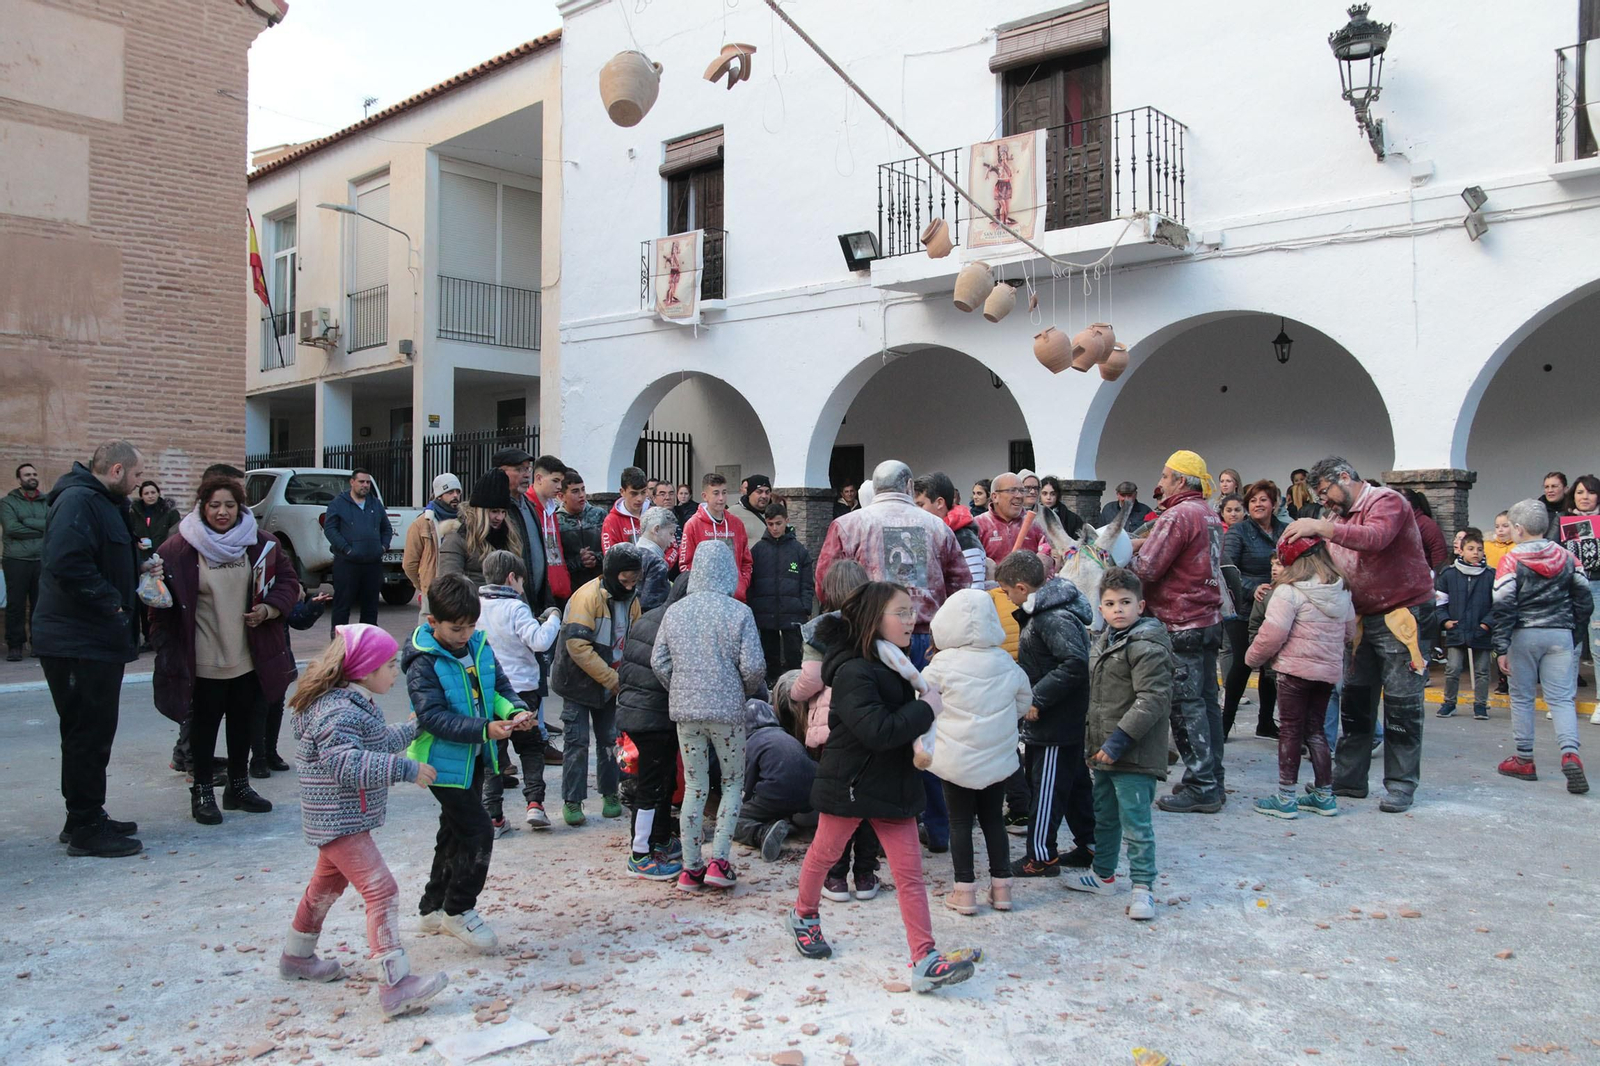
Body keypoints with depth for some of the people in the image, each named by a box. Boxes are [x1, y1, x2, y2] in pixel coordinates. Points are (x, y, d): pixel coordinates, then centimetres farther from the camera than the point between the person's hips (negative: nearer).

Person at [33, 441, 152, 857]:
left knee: (94, 733, 17)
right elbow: (67, 564, -29)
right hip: (78, 643, -11)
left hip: (97, 640, 11)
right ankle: (86, 829, 6)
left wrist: (139, 570, 11)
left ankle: (87, 818, 27)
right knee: (87, 734, -3)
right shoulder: (78, 500, -17)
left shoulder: (102, 502, 18)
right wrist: (111, 602, -23)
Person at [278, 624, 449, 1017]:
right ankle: (395, 985, -17)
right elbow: (347, 763, -34)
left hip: (341, 818, 11)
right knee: (381, 890, -15)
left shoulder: (357, 703, 9)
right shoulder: (338, 711, -24)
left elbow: (378, 741, 23)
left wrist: (411, 728, 33)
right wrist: (406, 769, -33)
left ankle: (296, 956, 46)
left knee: (328, 884, 27)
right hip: (340, 820, -11)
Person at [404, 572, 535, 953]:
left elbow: (499, 686, 7)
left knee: (455, 833, 18)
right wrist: (484, 729, -34)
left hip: (473, 758, 8)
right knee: (478, 832, -10)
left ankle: (433, 908, 35)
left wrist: (515, 711, -15)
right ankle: (458, 911, 9)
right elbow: (433, 716, -26)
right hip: (443, 761, -8)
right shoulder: (423, 663, -20)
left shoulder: (479, 646, 1)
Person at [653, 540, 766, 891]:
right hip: (727, 710, -3)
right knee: (733, 783, 13)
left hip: (685, 710, 3)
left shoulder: (675, 611, 0)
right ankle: (719, 860, 5)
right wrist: (747, 691, 8)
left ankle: (691, 868, 16)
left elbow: (658, 661, 1)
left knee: (694, 787, 12)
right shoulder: (739, 612, -10)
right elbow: (753, 666, -12)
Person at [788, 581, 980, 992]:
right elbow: (878, 731, -31)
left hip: (893, 784, 7)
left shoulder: (896, 665, 7)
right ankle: (804, 914, 42)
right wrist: (926, 709, -22)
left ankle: (925, 959, 0)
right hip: (849, 784, -7)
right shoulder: (853, 673, -22)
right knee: (825, 853, 16)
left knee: (910, 871, 0)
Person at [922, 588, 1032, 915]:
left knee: (960, 821, 7)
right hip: (998, 757, 4)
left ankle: (965, 889, 10)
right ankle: (1001, 885, 20)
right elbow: (1024, 702, 10)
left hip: (956, 759, -3)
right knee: (993, 819, 16)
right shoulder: (1005, 662, -3)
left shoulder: (944, 663, -16)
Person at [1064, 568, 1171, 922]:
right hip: (1104, 751, 10)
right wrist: (1093, 737, 21)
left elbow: (1151, 700, -23)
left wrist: (1119, 739, -24)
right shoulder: (1103, 642, 12)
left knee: (1136, 822, -5)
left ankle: (1143, 887, 7)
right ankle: (1103, 874, 36)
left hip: (1134, 756, -10)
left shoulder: (1147, 646, -17)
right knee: (1104, 816, 21)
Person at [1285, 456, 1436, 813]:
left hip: (1402, 615, -8)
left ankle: (1401, 785, 7)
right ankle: (1349, 778, 17)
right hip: (1365, 619, 8)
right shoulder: (1340, 518, 13)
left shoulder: (1387, 501, -11)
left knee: (1402, 703, -2)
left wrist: (1320, 528, -38)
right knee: (1355, 700, 9)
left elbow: (1376, 538, -33)